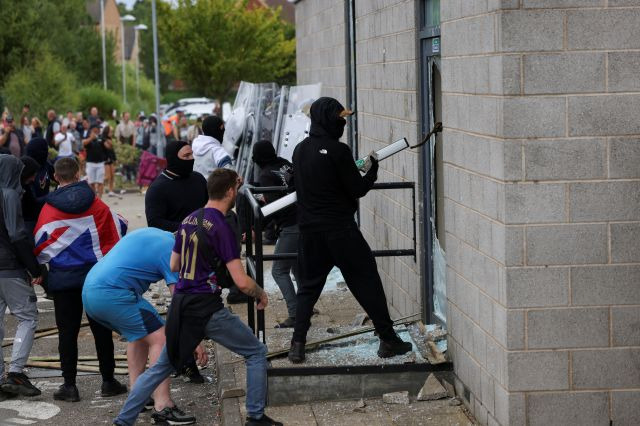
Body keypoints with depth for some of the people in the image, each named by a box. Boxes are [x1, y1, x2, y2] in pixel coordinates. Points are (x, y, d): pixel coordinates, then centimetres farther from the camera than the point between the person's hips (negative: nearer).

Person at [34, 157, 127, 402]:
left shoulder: (49, 209, -7)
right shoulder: (96, 205, -3)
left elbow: (40, 244, -1)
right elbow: (117, 230, 8)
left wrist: (38, 270, 15)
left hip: (63, 278, -1)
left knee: (67, 332, 5)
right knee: (101, 330, 10)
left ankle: (69, 385, 4)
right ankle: (108, 382, 14)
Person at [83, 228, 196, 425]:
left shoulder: (150, 232, 22)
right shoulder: (171, 251, -3)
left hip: (89, 292, 9)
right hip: (113, 294, -9)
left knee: (138, 336, 24)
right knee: (160, 339, -7)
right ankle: (162, 406, -14)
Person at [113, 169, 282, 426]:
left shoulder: (189, 220, 8)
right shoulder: (221, 228, -14)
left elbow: (174, 265, 21)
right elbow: (241, 281, -17)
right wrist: (261, 295, 1)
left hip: (180, 307, 7)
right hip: (207, 309, -7)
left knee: (162, 366, 18)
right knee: (256, 353, 8)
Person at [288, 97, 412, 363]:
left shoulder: (300, 150, 6)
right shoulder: (338, 151, -14)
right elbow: (358, 189, -11)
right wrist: (372, 171, 7)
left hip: (309, 230, 6)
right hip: (340, 230, -5)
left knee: (308, 286, 13)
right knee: (367, 282, 4)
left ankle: (298, 344, 3)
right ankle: (387, 339, 7)